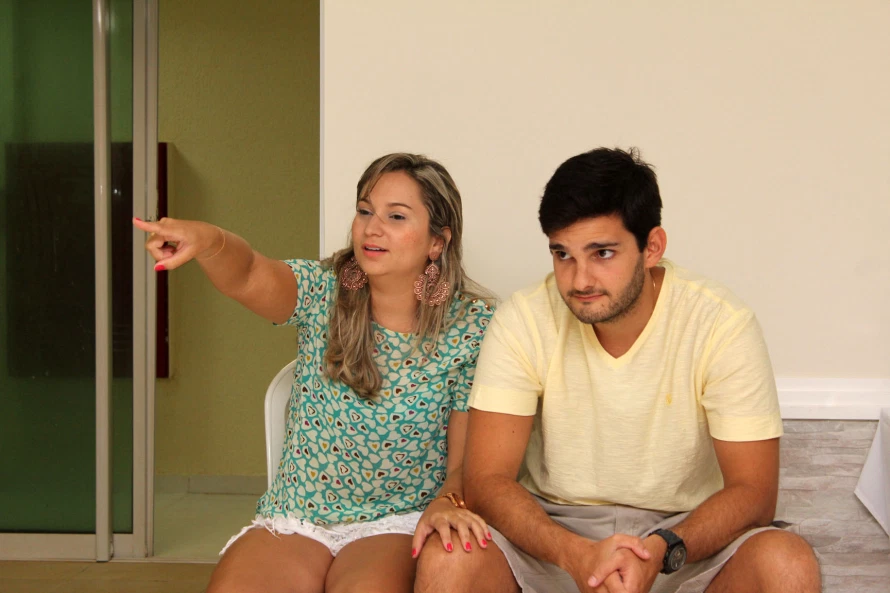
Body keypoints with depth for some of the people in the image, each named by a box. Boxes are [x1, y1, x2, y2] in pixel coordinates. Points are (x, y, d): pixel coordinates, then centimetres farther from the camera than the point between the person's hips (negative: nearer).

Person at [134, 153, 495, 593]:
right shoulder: (323, 293, -1)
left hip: (396, 524, -1)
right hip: (294, 520, 2)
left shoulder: (470, 325, -4)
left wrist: (448, 500, -25)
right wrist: (206, 239, -46)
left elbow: (468, 456, -3)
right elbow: (249, 276, -24)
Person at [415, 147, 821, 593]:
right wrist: (576, 554, -32)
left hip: (684, 535, 0)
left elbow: (752, 489, -13)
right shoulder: (523, 321, -12)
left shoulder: (722, 325, -14)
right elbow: (486, 481, -14)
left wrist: (662, 550, -32)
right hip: (552, 530, 1)